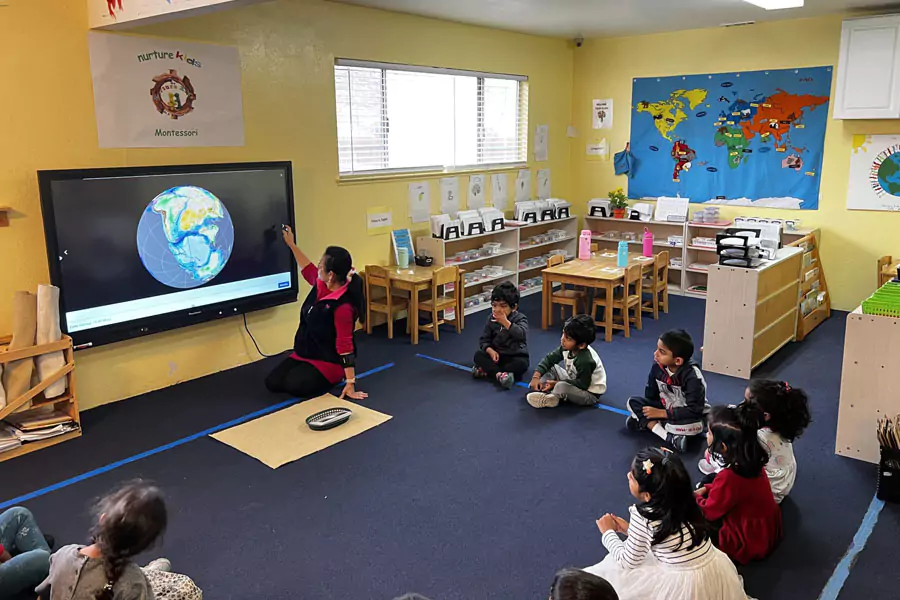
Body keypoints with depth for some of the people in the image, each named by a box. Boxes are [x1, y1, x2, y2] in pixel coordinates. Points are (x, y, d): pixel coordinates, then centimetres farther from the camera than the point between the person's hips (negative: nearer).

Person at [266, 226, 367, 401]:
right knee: (272, 382, -3)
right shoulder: (321, 284, -6)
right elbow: (307, 269, 19)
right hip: (303, 354, 8)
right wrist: (291, 244, 26)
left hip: (327, 361, -8)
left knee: (295, 385, -26)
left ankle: (332, 378, 1)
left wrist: (350, 382, -26)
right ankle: (307, 371, 19)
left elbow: (345, 346, -28)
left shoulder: (343, 306, -30)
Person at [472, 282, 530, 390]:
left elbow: (521, 334, -31)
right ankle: (499, 375, -41)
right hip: (497, 355, 3)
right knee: (478, 355, -20)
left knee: (522, 363, -35)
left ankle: (487, 371, -35)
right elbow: (484, 339, 1)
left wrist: (505, 322, -35)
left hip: (516, 356, -3)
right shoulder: (492, 319, 0)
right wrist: (490, 350, -19)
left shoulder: (520, 319, -11)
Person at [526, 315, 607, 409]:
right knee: (551, 368, 5)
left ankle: (548, 399, -5)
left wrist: (556, 383, -23)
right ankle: (541, 389, -13)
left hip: (590, 393, -9)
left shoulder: (586, 361, -36)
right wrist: (536, 377, -15)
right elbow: (549, 359, -3)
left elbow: (582, 384, -28)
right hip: (574, 381, 9)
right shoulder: (567, 347, -12)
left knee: (561, 387, -33)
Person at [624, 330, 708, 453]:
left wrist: (661, 413, -28)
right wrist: (651, 411, -18)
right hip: (665, 408, 6)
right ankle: (670, 437, -28)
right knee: (632, 402, -15)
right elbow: (650, 395, -1)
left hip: (689, 415, -6)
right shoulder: (658, 366, -15)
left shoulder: (693, 376, -29)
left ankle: (645, 423, -20)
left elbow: (694, 410, -30)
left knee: (692, 426, -40)